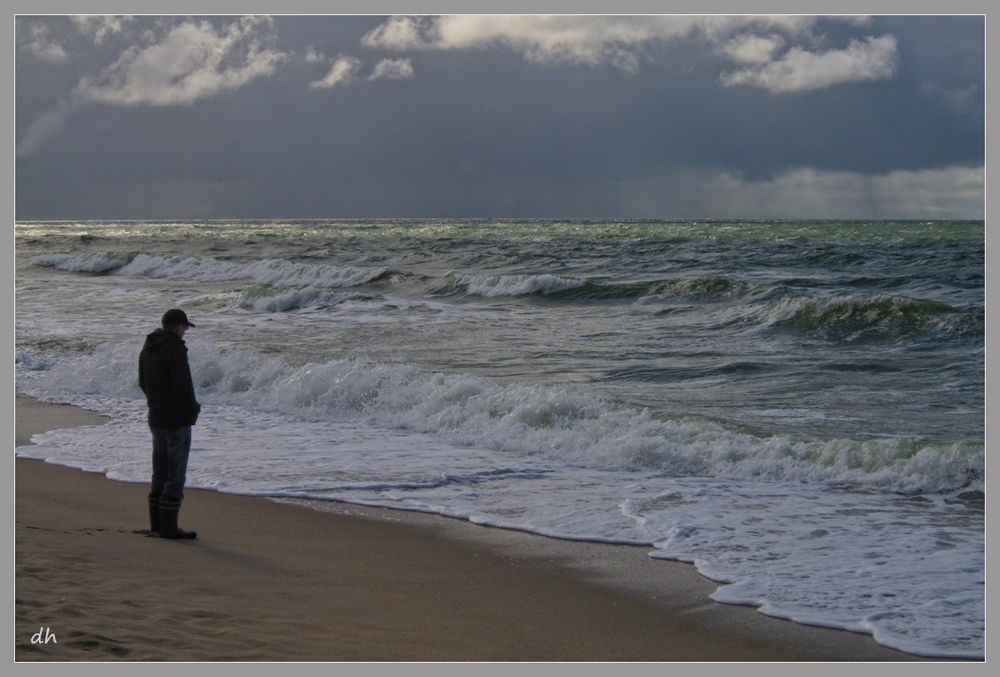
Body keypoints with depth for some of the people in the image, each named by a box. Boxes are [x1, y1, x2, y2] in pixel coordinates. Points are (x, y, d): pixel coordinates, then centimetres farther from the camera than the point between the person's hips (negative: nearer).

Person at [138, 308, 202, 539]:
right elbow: (183, 384, -19)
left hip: (156, 417, 9)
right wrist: (193, 408, -5)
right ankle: (168, 526, -5)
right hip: (177, 418, -9)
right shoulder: (175, 348, -16)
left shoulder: (147, 349, 11)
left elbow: (143, 383, 17)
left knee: (160, 471, 14)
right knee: (176, 474, -4)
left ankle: (157, 523, 18)